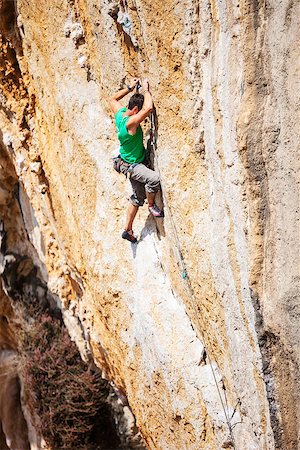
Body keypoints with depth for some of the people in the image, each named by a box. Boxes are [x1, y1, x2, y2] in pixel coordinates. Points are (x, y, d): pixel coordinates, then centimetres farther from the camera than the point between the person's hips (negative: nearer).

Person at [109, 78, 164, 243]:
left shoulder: (119, 113, -5)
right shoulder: (131, 122, -30)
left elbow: (112, 99, 17)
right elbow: (149, 107, -43)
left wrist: (130, 88, 14)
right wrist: (146, 89, -28)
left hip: (135, 163, 10)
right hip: (131, 165, -10)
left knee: (137, 197, 15)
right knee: (154, 178, -33)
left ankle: (128, 230, 25)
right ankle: (152, 205, -7)